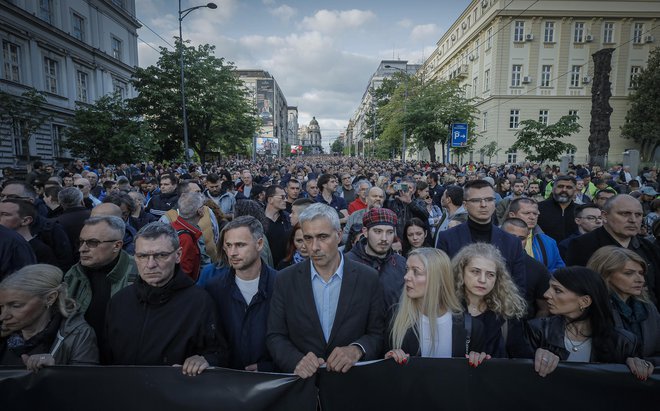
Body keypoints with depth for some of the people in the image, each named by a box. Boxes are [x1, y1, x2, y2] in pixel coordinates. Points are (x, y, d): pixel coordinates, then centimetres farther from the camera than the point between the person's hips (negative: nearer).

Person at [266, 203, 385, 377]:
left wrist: (357, 349, -18)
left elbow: (378, 333, 0)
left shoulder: (369, 279, -5)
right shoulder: (286, 279, -2)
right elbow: (275, 336, 0)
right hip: (302, 379, 0)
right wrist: (297, 361, -17)